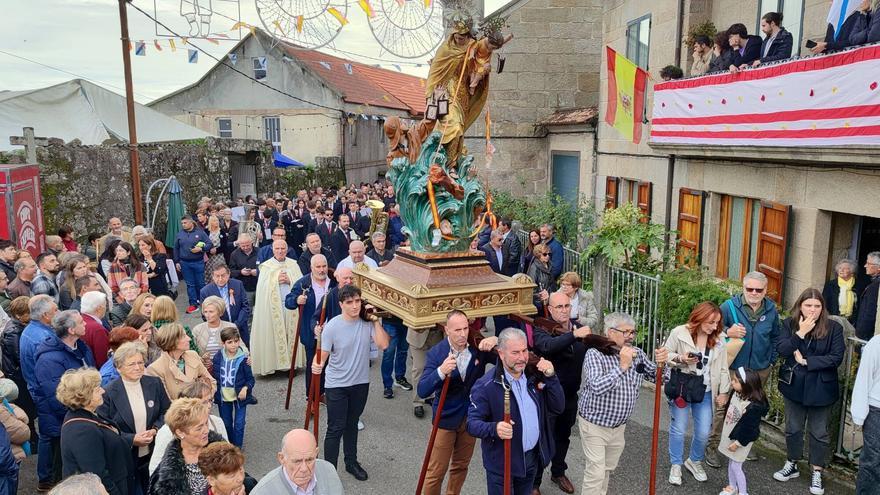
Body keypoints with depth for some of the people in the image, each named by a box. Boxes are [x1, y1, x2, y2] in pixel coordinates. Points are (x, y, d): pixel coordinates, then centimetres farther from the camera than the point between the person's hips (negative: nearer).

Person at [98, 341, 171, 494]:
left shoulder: (155, 384, 0)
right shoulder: (108, 392, -10)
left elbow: (167, 412, 7)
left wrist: (155, 429, -11)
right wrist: (132, 439, -17)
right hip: (123, 460, -3)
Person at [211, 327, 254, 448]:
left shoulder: (243, 359, -15)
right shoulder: (218, 357, -6)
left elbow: (250, 379, -8)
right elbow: (214, 376, 6)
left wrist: (245, 388, -25)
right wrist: (214, 392, 3)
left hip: (239, 396, -3)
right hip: (223, 396, 3)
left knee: (239, 424, 0)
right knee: (226, 424, 17)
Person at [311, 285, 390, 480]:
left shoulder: (367, 322, -9)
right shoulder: (332, 327, -18)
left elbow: (383, 345, -17)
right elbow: (322, 354, -16)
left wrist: (375, 321, -19)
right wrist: (316, 365, -37)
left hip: (361, 383, 4)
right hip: (337, 385, -4)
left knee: (352, 424, 21)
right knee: (335, 429, 0)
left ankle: (351, 462, 39)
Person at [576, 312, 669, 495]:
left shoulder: (637, 353, -1)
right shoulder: (595, 354, -20)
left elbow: (657, 377, 6)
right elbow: (597, 387, -33)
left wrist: (660, 363, -16)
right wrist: (622, 366, -36)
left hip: (619, 425, 6)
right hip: (595, 424, -6)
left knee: (609, 468, 22)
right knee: (596, 473, -4)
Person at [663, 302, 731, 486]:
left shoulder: (718, 339, -2)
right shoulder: (679, 333, -14)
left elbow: (723, 368, 5)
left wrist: (724, 392, 5)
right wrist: (680, 358, -23)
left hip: (705, 391, 3)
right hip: (681, 388, -3)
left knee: (704, 432, 7)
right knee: (678, 429, 8)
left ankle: (694, 461, 34)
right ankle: (676, 465, 27)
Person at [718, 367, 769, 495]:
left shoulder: (753, 407, -32)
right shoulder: (736, 394, -6)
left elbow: (748, 428, -25)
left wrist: (738, 443, -18)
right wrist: (725, 432, 20)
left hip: (741, 440, -8)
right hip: (729, 436, 8)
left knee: (735, 466, 3)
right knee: (730, 462, 20)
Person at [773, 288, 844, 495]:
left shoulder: (833, 328, -10)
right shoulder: (790, 324, -4)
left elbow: (836, 358, -16)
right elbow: (781, 350, -14)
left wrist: (806, 361, -18)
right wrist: (800, 333, -23)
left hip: (821, 388, -2)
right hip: (794, 385, 2)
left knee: (819, 432, 9)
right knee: (793, 428, 15)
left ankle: (817, 473, 23)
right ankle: (792, 464, 33)